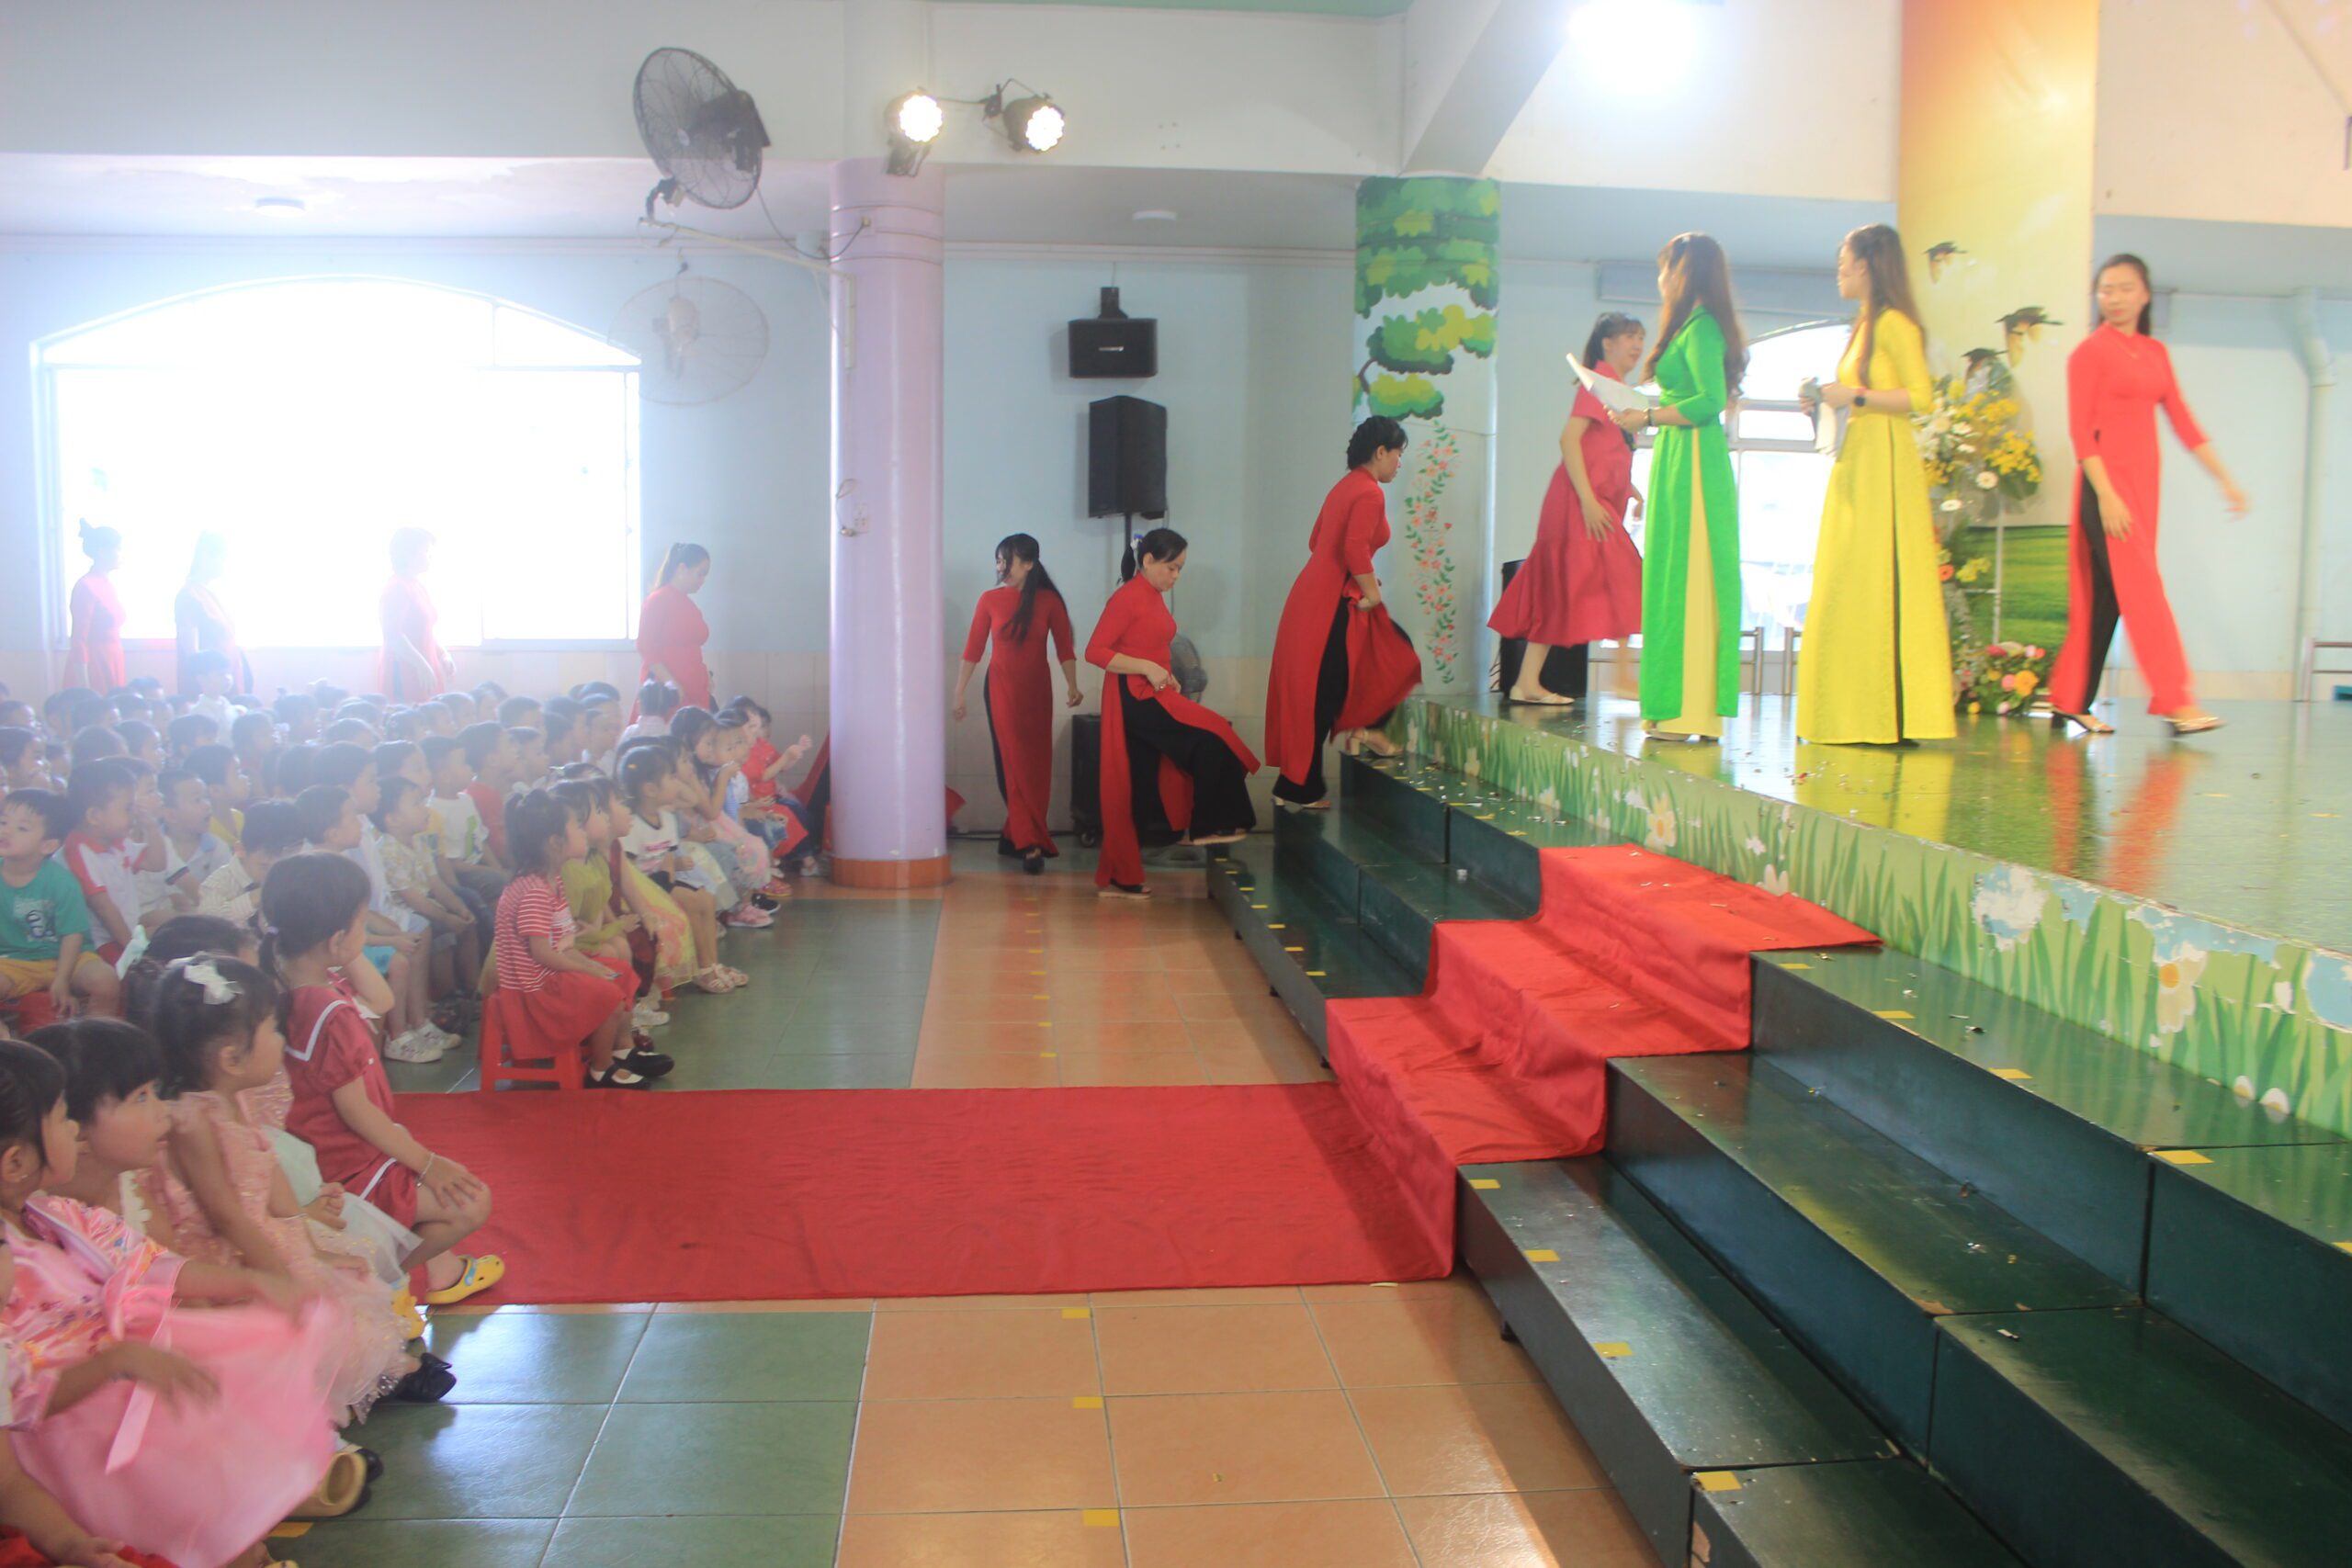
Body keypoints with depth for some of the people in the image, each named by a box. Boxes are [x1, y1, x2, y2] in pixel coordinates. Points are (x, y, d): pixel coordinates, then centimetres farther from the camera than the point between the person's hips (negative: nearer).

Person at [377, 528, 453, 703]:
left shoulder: (418, 586, 14)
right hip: (403, 673, -9)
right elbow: (393, 636, -19)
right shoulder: (398, 588, -13)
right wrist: (422, 665, -22)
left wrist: (443, 656, 12)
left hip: (422, 669, 9)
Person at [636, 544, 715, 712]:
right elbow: (645, 647, -10)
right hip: (665, 692, -7)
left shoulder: (689, 605, 15)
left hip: (695, 692, 7)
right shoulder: (658, 600, -4)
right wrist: (670, 682, -17)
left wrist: (705, 673, 8)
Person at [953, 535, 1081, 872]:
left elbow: (1064, 648, -2)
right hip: (1001, 687, -1)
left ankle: (1016, 836, 17)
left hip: (1037, 689, 1)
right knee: (1013, 763, -6)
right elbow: (973, 650, 1)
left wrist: (1072, 686, -15)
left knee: (1036, 765, 3)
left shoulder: (1049, 601, -3)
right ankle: (1030, 843, -8)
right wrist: (959, 693, 0)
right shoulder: (990, 600, -2)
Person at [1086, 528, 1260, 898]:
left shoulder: (1155, 597, 14)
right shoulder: (1127, 598, -12)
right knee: (1210, 739, -12)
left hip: (1150, 696, 9)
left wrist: (1164, 675, 5)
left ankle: (1118, 879, 12)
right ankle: (1206, 826, -1)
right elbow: (1095, 651, -17)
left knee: (1133, 790, 8)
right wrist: (1148, 669, -20)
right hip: (1134, 699, -9)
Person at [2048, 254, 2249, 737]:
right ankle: (2174, 701, -13)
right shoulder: (2090, 352, -4)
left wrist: (2224, 478, 10)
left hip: (2143, 478, 6)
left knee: (2107, 595, 6)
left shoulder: (2155, 352, 15)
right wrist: (2105, 494, -17)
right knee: (2141, 587, -12)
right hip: (2107, 476, -6)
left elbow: (2182, 420, 15)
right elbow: (2081, 428, -9)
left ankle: (2071, 700, 11)